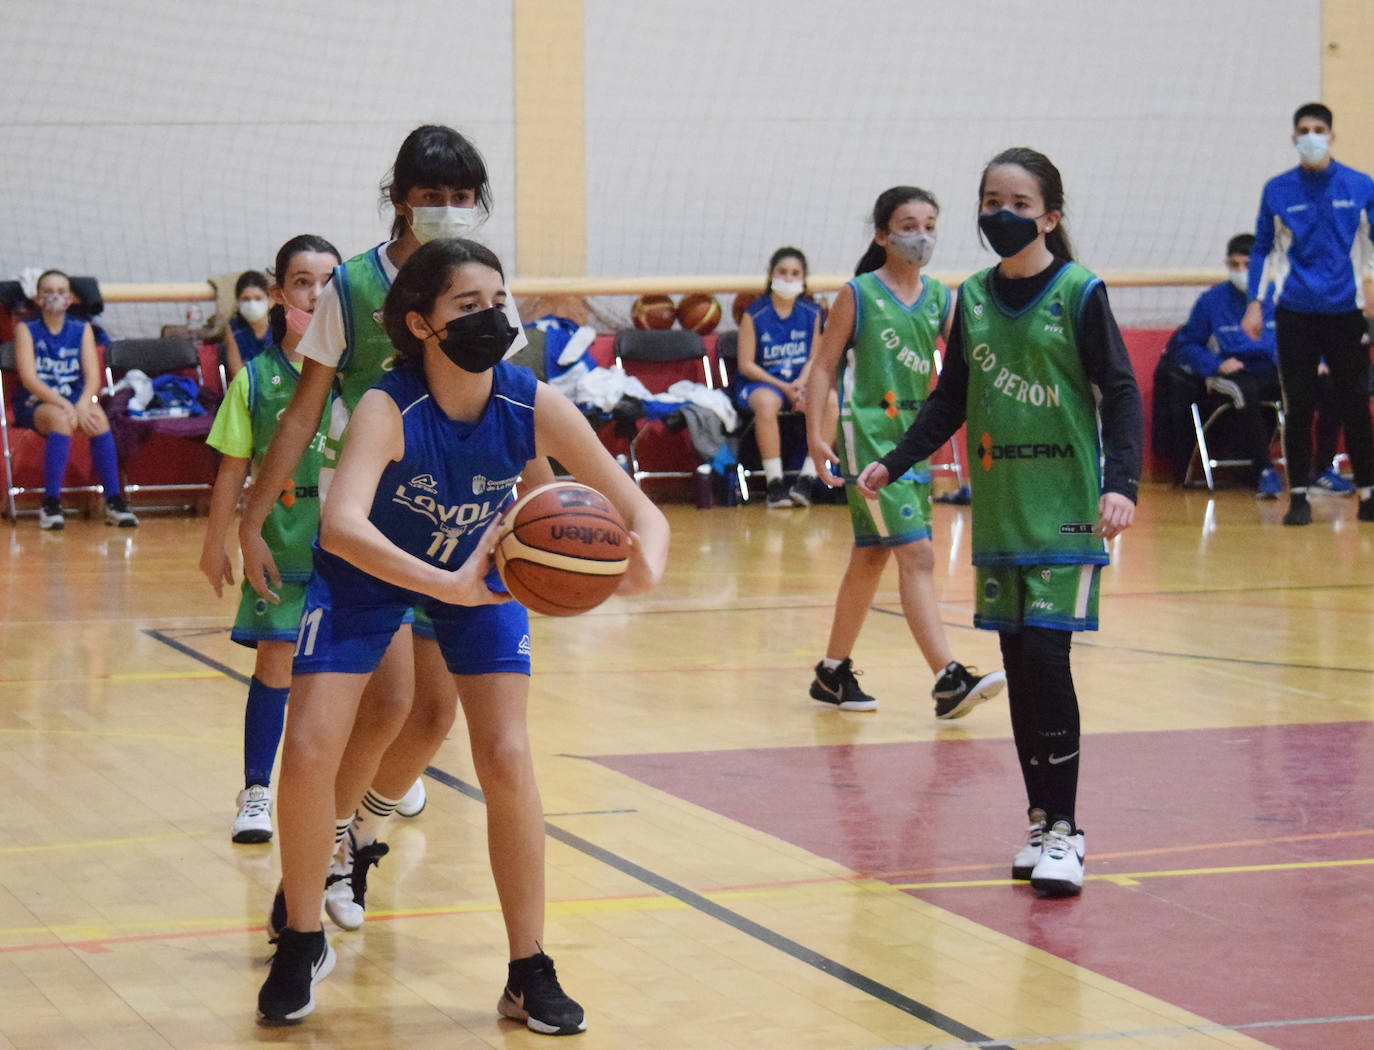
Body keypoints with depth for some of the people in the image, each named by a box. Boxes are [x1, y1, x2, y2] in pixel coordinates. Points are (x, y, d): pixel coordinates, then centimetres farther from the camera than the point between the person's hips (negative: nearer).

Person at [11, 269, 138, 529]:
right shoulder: (26, 330, 1)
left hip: (76, 399, 2)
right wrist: (63, 404, -26)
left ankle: (114, 502, -33)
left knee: (98, 417, -32)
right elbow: (29, 378, -12)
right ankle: (51, 505, -36)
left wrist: (83, 404, -23)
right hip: (36, 404, -2)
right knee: (60, 418, -37)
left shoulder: (82, 329, 9)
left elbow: (93, 376, -1)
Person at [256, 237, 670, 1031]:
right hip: (369, 574, -1)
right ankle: (303, 944, 15)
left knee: (506, 757, -10)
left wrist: (645, 564, -50)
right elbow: (341, 526, -50)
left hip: (482, 569, 2)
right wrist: (448, 586, -63)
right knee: (307, 752, -10)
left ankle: (531, 974, 4)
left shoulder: (534, 406, -27)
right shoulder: (388, 409, -34)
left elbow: (642, 511, -26)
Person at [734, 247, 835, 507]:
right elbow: (746, 364, -6)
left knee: (830, 401, -28)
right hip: (761, 381, -3)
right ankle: (774, 484, -34)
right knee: (766, 402, -38)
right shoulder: (755, 314, -5)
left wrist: (801, 383, -14)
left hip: (800, 382, 3)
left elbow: (815, 357, 7)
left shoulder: (811, 313, 4)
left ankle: (807, 478, -25)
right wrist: (783, 387, -14)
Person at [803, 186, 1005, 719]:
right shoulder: (858, 296, -6)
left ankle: (833, 672, 28)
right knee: (917, 554, -16)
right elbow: (824, 367, -4)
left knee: (871, 558, 15)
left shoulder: (940, 299, 8)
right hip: (869, 437, -7)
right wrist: (816, 435, -13)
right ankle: (948, 681, -21)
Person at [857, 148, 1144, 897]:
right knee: (1017, 662, 7)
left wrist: (1120, 483, -19)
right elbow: (951, 400, 16)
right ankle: (1040, 817, 16)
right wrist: (894, 463, 9)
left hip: (1064, 509, -5)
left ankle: (1063, 828, -5)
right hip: (998, 508, 5)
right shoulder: (974, 298, 7)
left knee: (1045, 653, -12)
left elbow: (1121, 392, -7)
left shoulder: (1078, 294, -7)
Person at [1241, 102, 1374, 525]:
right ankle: (1298, 496, 10)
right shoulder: (1277, 190, 3)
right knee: (1297, 406, 2)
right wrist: (1254, 302, 3)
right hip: (1295, 312, 0)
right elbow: (1262, 249, 9)